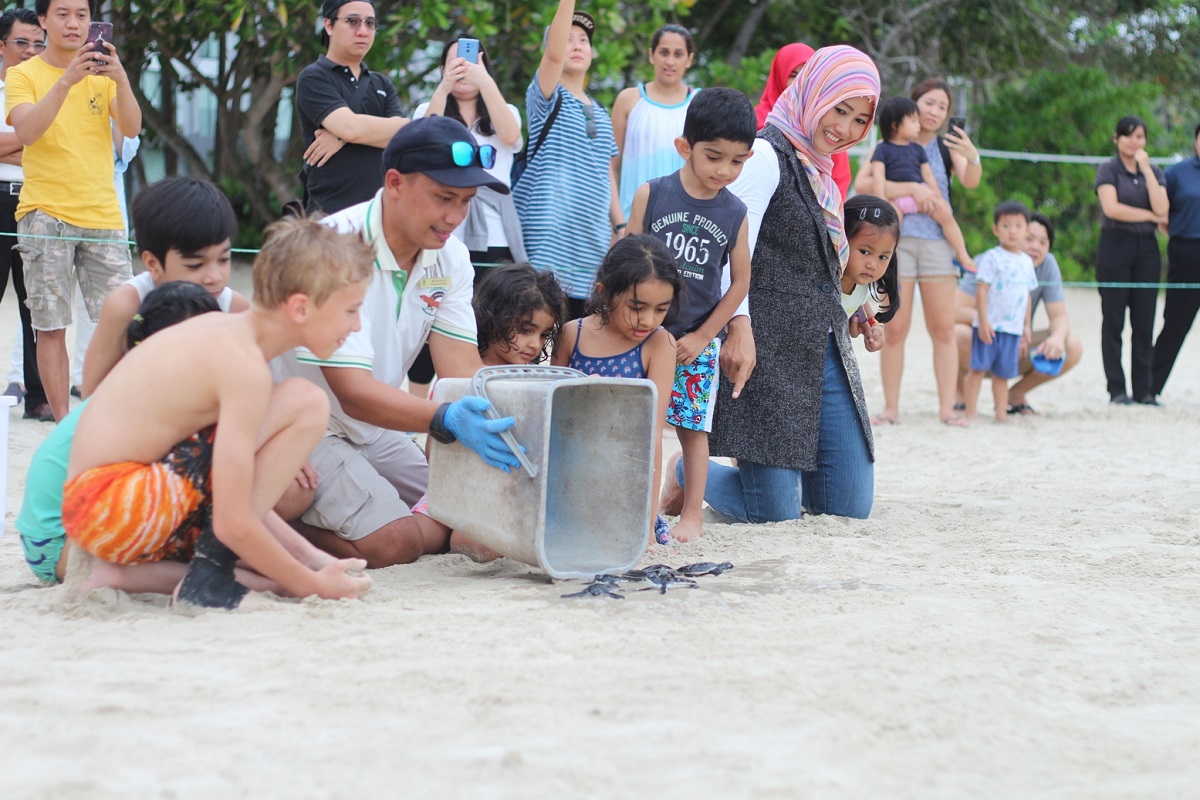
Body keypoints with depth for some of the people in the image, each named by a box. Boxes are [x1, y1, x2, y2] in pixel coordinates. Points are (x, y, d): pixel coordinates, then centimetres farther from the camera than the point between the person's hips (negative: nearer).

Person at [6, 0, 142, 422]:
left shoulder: (104, 73, 11)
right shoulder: (23, 75, 2)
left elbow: (131, 129, -4)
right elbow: (26, 131, -16)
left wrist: (121, 79, -21)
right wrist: (67, 80, -27)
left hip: (102, 215, 3)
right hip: (45, 215, -2)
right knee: (51, 326, -5)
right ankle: (63, 422, 0)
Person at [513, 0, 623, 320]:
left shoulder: (600, 113, 18)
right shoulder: (547, 99, -1)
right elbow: (554, 55, -21)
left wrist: (620, 225, 14)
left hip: (591, 238, 6)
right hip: (549, 234, -6)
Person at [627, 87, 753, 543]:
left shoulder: (735, 215, 0)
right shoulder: (652, 195, -4)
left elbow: (740, 282, 4)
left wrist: (701, 337, 0)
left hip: (697, 340, 1)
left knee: (693, 427, 4)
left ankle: (692, 514, 12)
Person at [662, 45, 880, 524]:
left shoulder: (819, 172, 19)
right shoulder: (768, 155, -8)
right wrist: (739, 325, -28)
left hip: (826, 354, 9)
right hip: (772, 352, -9)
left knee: (850, 505, 5)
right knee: (774, 512, -7)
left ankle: (779, 468, 32)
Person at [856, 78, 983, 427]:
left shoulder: (947, 146, 9)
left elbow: (970, 182, -8)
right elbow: (862, 184, -12)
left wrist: (972, 158, -30)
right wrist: (912, 190, -19)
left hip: (937, 241, 2)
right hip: (896, 238, -2)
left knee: (943, 329, -1)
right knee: (895, 330, -1)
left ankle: (947, 408, 2)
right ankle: (891, 408, 5)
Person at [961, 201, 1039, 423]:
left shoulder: (1026, 261, 12)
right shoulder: (992, 257, -7)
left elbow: (1027, 295, 18)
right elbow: (981, 289, -11)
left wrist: (1027, 325, 17)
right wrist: (983, 320, -17)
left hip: (1013, 328, 5)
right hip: (989, 325, -5)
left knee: (1002, 372, 9)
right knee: (979, 368, -5)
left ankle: (1001, 413, 12)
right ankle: (970, 413, -3)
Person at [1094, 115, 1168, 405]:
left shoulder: (1154, 172, 13)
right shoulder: (1108, 170, 2)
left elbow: (1162, 208, -4)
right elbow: (1111, 207, -13)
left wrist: (1146, 168, -5)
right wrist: (1150, 216, -6)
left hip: (1146, 250, 4)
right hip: (1115, 247, -3)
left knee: (1144, 323, 2)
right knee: (1113, 321, -2)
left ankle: (1144, 390, 6)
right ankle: (1117, 389, 2)